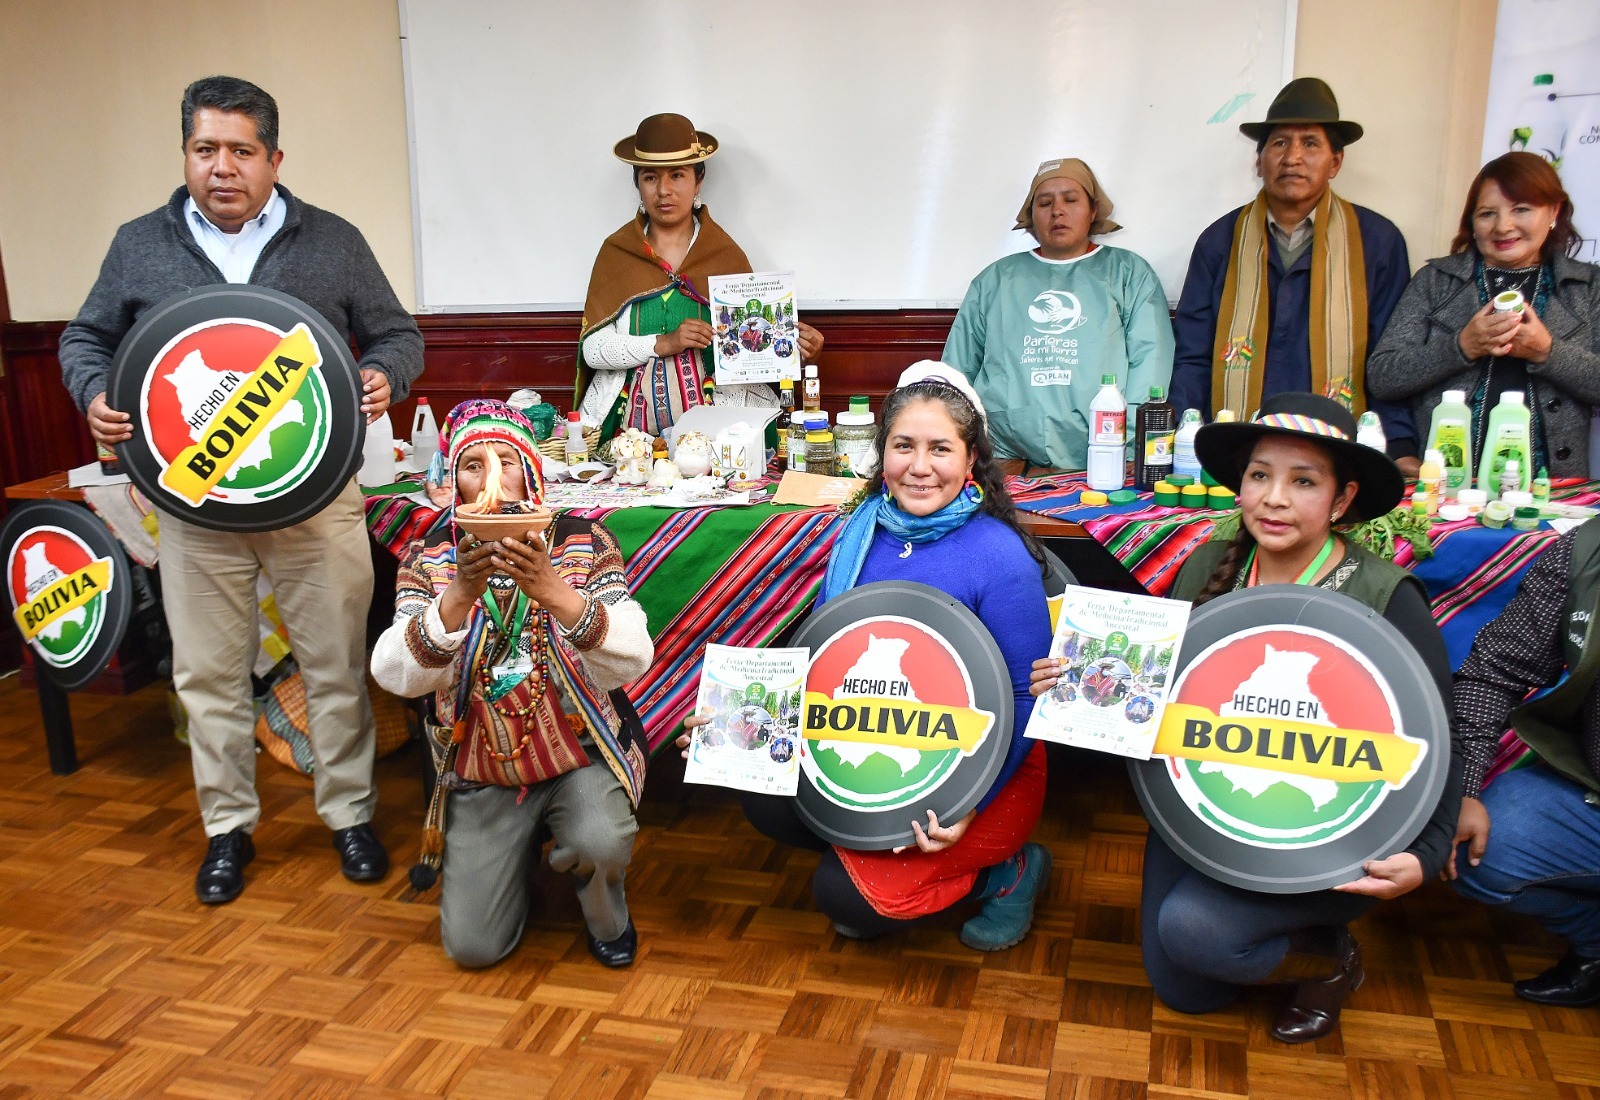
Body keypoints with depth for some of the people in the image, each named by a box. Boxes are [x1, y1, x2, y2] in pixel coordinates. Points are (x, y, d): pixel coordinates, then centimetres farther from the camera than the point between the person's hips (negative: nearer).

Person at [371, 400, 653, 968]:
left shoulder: (581, 542, -9)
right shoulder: (429, 558, -4)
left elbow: (632, 662, -23)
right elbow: (394, 675, -19)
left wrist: (552, 590, -38)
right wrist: (461, 595, -35)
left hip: (581, 751, -2)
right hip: (482, 771, 2)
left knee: (600, 843, -31)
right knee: (471, 945, -2)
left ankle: (605, 915, 5)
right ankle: (521, 848, 30)